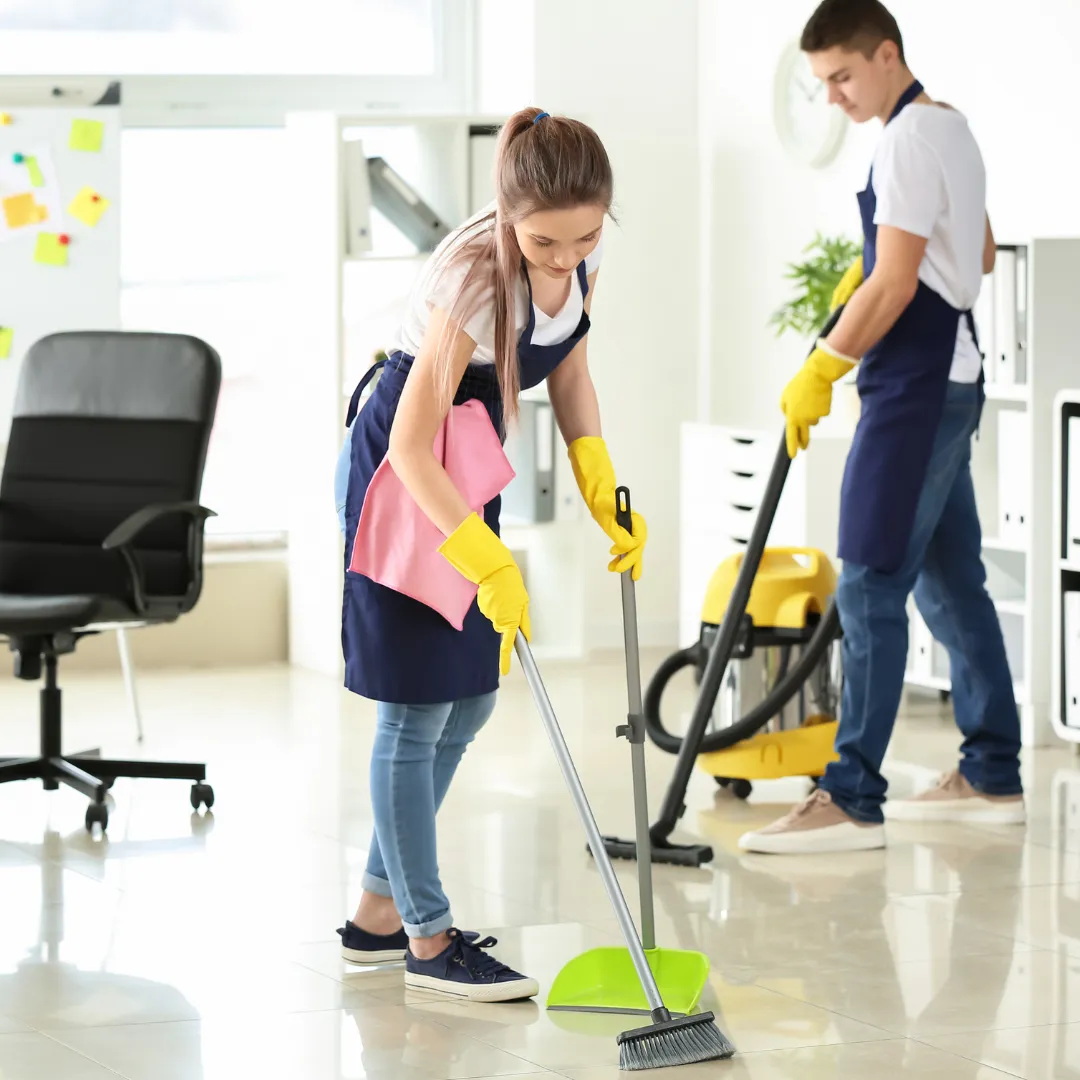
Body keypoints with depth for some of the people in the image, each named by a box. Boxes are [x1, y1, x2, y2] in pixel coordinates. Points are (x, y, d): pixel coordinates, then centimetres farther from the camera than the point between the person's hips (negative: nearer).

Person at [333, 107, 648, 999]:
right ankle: (427, 939, 5)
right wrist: (489, 562, -36)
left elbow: (570, 370, 6)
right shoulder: (475, 276, -32)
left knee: (468, 701, 12)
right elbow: (411, 446, -32)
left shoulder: (582, 251, -10)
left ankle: (382, 909, 24)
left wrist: (603, 492, -4)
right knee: (419, 709, -3)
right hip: (402, 479, -8)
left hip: (465, 474, 8)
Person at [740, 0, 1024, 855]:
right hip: (950, 379, 11)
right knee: (947, 579, 14)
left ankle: (853, 800, -12)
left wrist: (821, 372, -14)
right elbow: (981, 255, 27)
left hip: (916, 384, -11)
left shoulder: (909, 139, -16)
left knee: (871, 586, -11)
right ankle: (993, 777, 19)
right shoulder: (951, 127, 16)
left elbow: (893, 286, -21)